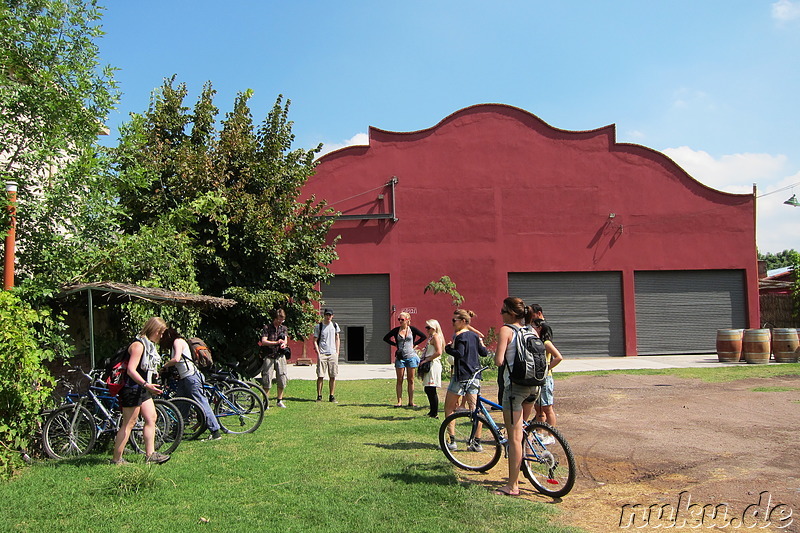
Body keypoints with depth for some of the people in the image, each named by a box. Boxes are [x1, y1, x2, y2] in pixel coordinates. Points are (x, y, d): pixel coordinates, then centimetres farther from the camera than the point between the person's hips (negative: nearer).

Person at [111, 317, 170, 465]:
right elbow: (131, 370, -26)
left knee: (151, 418, 7)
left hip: (142, 390, 10)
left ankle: (150, 454, 11)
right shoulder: (138, 345, -18)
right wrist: (146, 385, -34)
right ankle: (116, 459, 6)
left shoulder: (149, 345, 14)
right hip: (132, 389, -10)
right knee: (129, 423, -3)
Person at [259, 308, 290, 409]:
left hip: (280, 356, 3)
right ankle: (266, 401, 7)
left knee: (282, 379, 3)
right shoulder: (267, 327, 0)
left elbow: (285, 340, 2)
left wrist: (284, 344, -22)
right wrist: (276, 342, -20)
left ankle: (279, 401, 17)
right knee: (267, 379, -4)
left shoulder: (284, 328, 13)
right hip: (269, 356, -3)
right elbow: (264, 341, -8)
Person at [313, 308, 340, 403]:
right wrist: (318, 353, -7)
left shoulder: (335, 325, 10)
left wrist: (337, 352, 7)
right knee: (320, 376, -3)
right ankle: (319, 396, 6)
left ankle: (332, 396, 10)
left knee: (333, 376, 3)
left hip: (333, 354, 3)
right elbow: (315, 341, 2)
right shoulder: (318, 326, 1)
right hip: (322, 354, -3)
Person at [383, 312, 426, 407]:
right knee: (399, 380, 1)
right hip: (400, 357, 1)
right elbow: (385, 338, 13)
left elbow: (424, 336, 8)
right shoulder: (396, 330, 4)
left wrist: (414, 344, 1)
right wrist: (395, 344, 4)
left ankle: (411, 402, 8)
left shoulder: (412, 329, 2)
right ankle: (399, 401, 4)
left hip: (411, 357, -1)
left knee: (411, 380, 4)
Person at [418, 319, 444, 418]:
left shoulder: (435, 336, -11)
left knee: (431, 390, -8)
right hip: (429, 365, 10)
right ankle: (432, 411, 23)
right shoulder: (431, 337, 18)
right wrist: (423, 360, 14)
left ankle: (435, 414, -3)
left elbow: (438, 352, -22)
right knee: (428, 390, 14)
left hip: (433, 365, -10)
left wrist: (426, 360, -19)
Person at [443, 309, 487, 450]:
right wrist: (481, 343, 30)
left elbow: (459, 353, -24)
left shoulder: (460, 335, -11)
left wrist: (448, 347, -9)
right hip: (475, 376, 7)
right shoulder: (475, 335, 10)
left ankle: (452, 441, 1)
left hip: (461, 376, -7)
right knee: (474, 408, 8)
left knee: (449, 408, 4)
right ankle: (477, 442, 9)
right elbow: (484, 353, 14)